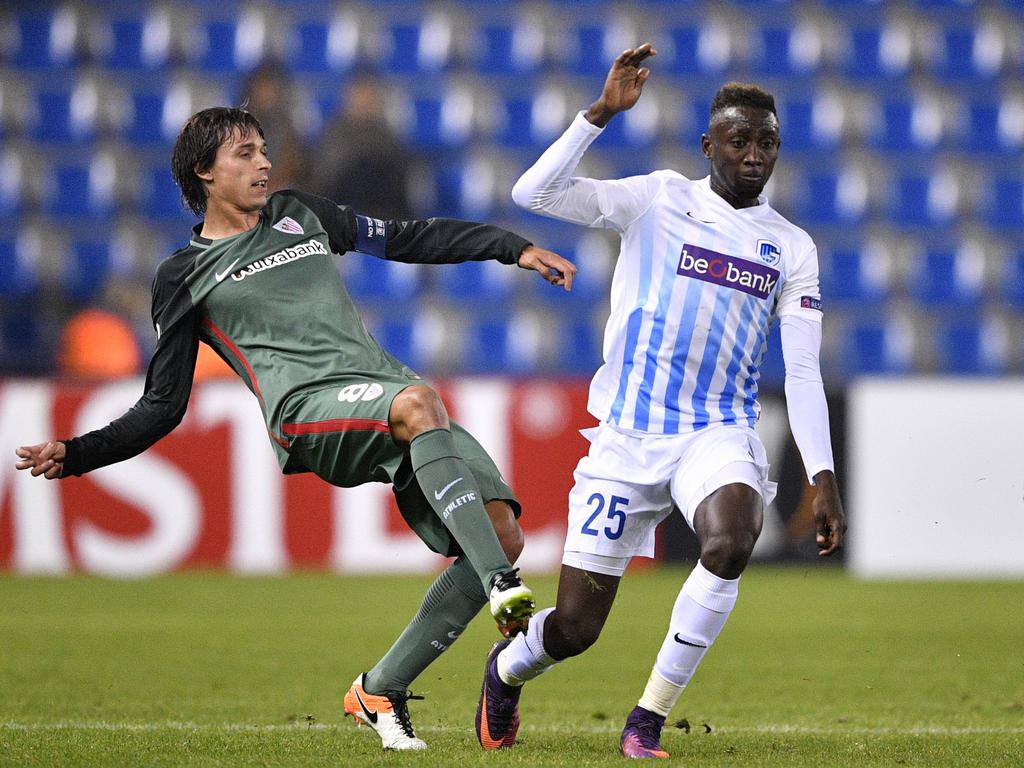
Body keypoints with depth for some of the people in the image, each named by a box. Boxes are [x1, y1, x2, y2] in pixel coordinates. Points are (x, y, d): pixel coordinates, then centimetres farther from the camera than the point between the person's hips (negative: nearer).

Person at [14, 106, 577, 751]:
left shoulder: (299, 215, 27)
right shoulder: (185, 277, 15)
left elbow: (409, 240, 33)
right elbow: (163, 407, 15)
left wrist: (513, 249, 25)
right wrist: (75, 455, 1)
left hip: (390, 395, 6)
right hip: (309, 408, -6)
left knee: (501, 530, -14)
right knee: (417, 404, -40)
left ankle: (380, 692, -3)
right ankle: (503, 584, -48)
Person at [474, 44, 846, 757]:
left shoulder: (792, 248, 6)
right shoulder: (659, 200, 1)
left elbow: (803, 373, 5)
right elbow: (534, 192, -10)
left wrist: (823, 478, -4)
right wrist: (603, 111, -18)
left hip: (719, 432, 1)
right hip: (628, 432, -1)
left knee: (731, 542, -33)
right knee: (574, 629, -1)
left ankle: (650, 717, -17)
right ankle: (508, 668, 37)